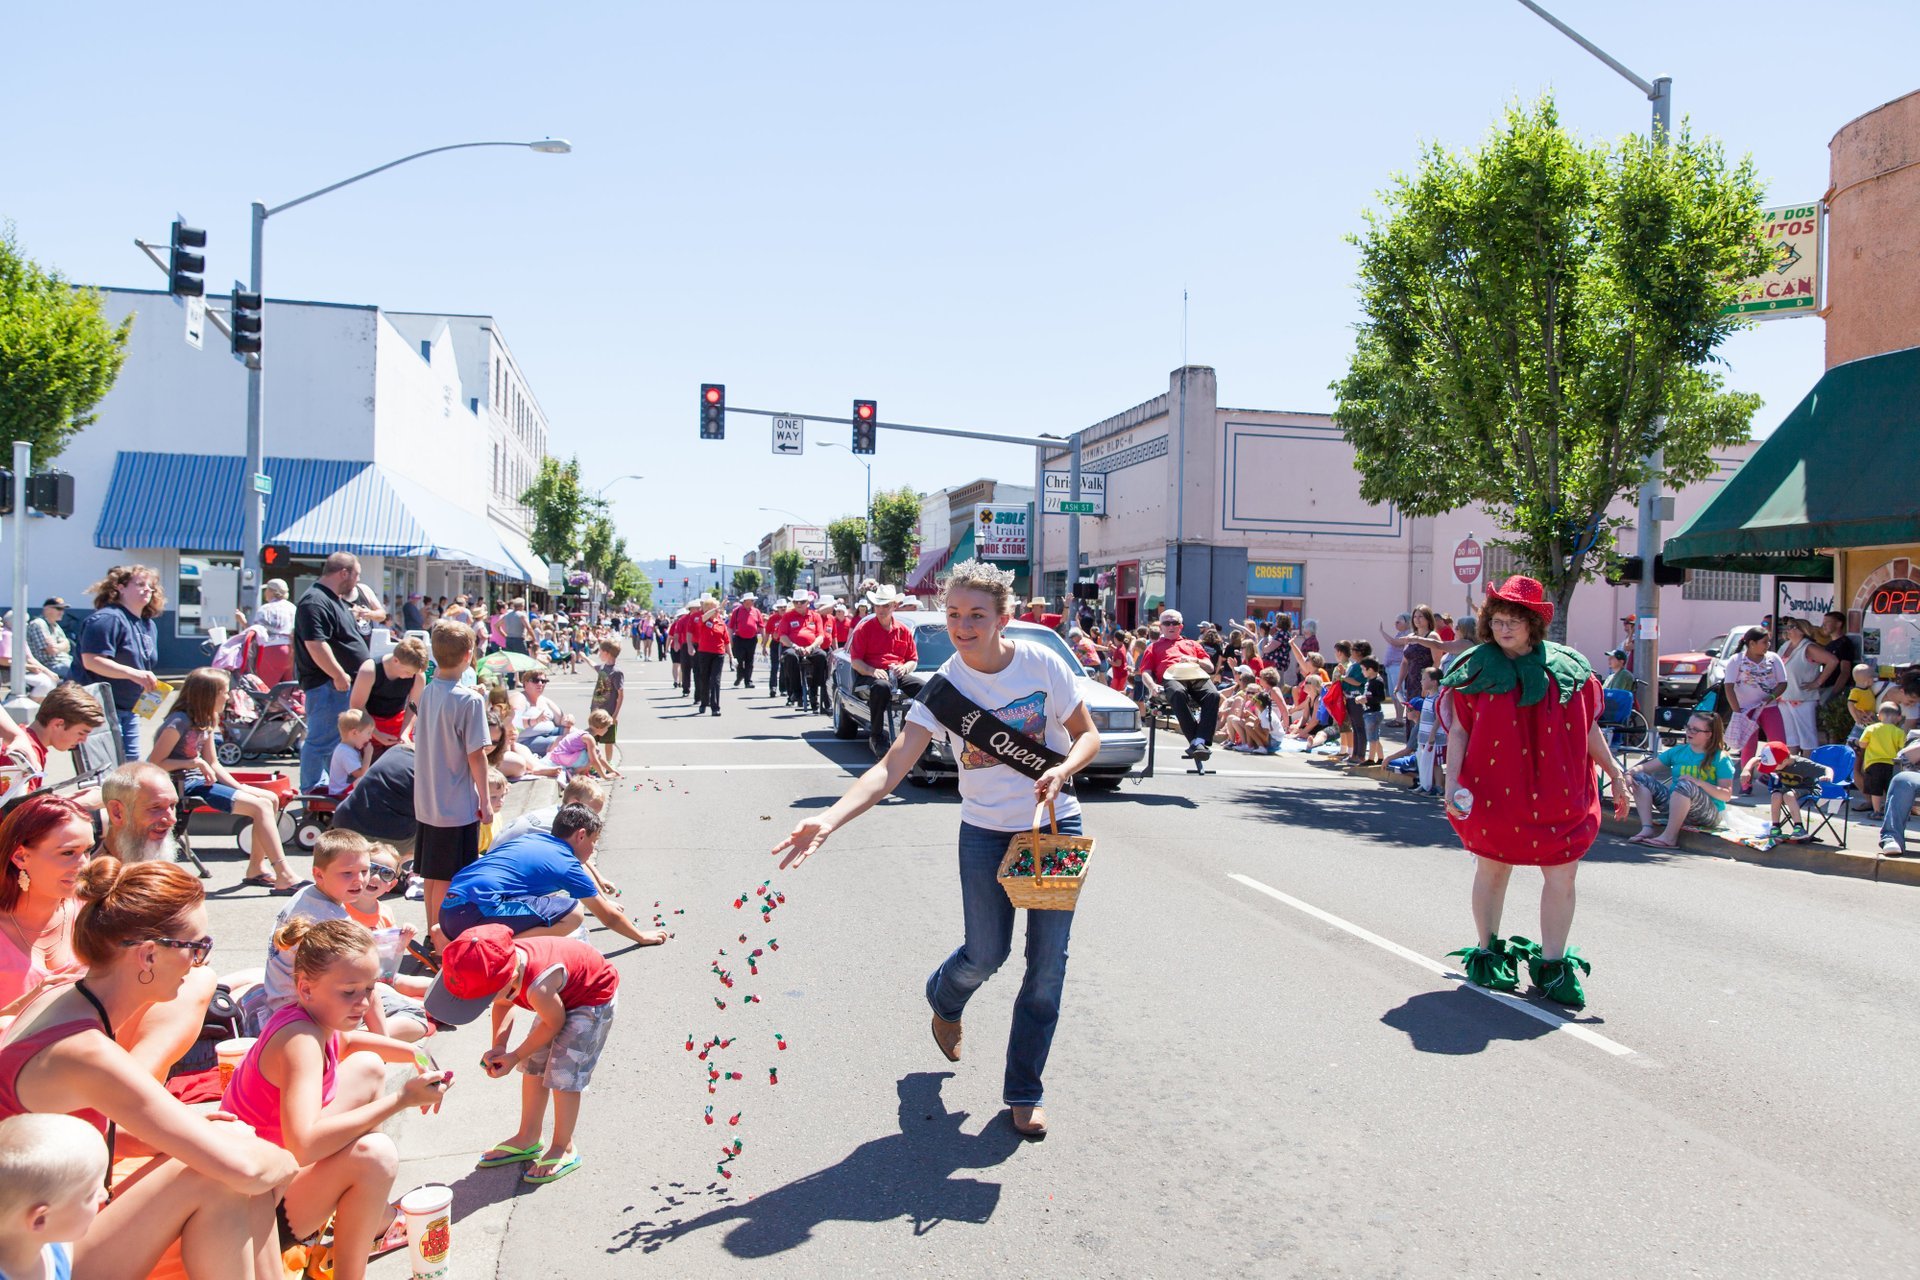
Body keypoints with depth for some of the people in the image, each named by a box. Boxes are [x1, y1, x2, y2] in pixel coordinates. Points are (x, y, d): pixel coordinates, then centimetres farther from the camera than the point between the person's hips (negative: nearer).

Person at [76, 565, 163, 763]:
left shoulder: (148, 625, 15)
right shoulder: (107, 618, -13)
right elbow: (91, 660, -24)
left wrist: (149, 682, 7)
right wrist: (134, 674, -29)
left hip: (130, 709, 9)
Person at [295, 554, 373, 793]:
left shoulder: (337, 600, 18)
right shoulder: (315, 602, -17)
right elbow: (315, 643, -25)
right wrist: (339, 675, -24)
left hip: (343, 683, 11)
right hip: (326, 684, -11)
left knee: (337, 740, 16)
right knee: (322, 740, -6)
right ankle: (311, 792, 0)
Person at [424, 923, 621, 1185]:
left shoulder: (537, 988, -43)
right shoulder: (500, 965, -22)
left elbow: (554, 1023, -22)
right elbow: (503, 1005, 0)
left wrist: (515, 1056, -11)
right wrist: (498, 1047, -13)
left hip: (594, 1001, -8)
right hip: (563, 995, 9)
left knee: (563, 1075, -9)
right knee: (533, 1065, 12)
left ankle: (563, 1149, 9)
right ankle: (527, 1139, 28)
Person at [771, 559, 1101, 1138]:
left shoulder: (1043, 664, -14)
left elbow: (1088, 734, -1)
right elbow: (892, 766, -25)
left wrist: (1062, 769, -24)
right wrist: (828, 819, -40)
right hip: (986, 832, 0)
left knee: (1048, 961, 2)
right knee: (986, 955, 4)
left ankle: (1024, 1091, 20)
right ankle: (943, 1001, 44)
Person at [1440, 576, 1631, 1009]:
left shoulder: (1566, 667, 6)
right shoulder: (1476, 669, 1)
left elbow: (1587, 727, 13)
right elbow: (1459, 730, 0)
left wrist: (1614, 772, 10)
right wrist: (1452, 778, -10)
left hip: (1559, 792, 2)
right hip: (1494, 789, -1)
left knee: (1562, 876, 0)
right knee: (1492, 869, 9)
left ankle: (1552, 964, 13)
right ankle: (1486, 953, 26)